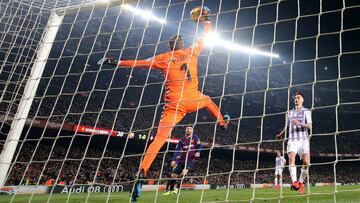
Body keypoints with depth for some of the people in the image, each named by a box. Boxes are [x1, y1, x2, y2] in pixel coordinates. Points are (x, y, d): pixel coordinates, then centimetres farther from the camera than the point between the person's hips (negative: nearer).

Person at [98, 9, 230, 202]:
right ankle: (223, 121, 55)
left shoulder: (163, 58, 4)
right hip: (193, 100, 2)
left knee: (159, 139, -10)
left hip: (174, 105, -2)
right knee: (207, 100, 38)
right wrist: (207, 20, 39)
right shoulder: (191, 52, 9)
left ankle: (141, 174, -24)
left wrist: (116, 62, 9)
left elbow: (140, 62, 3)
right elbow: (204, 38, 23)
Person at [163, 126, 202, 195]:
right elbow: (177, 150, 6)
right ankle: (170, 190, 14)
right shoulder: (182, 140, 9)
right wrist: (174, 160, -5)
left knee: (184, 172, -27)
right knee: (173, 175, -1)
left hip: (190, 160, -3)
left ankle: (177, 188, -17)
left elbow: (199, 146, 2)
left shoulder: (195, 138, 3)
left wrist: (198, 152, -19)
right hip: (182, 160, 3)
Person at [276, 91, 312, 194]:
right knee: (291, 157, -23)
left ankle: (301, 182, 6)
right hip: (292, 139, 2)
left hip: (303, 139, -2)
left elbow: (310, 126, -4)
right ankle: (294, 182, -32)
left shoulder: (306, 111, 8)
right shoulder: (290, 113, 21)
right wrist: (281, 134, 27)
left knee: (306, 162, -14)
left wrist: (300, 124, -20)